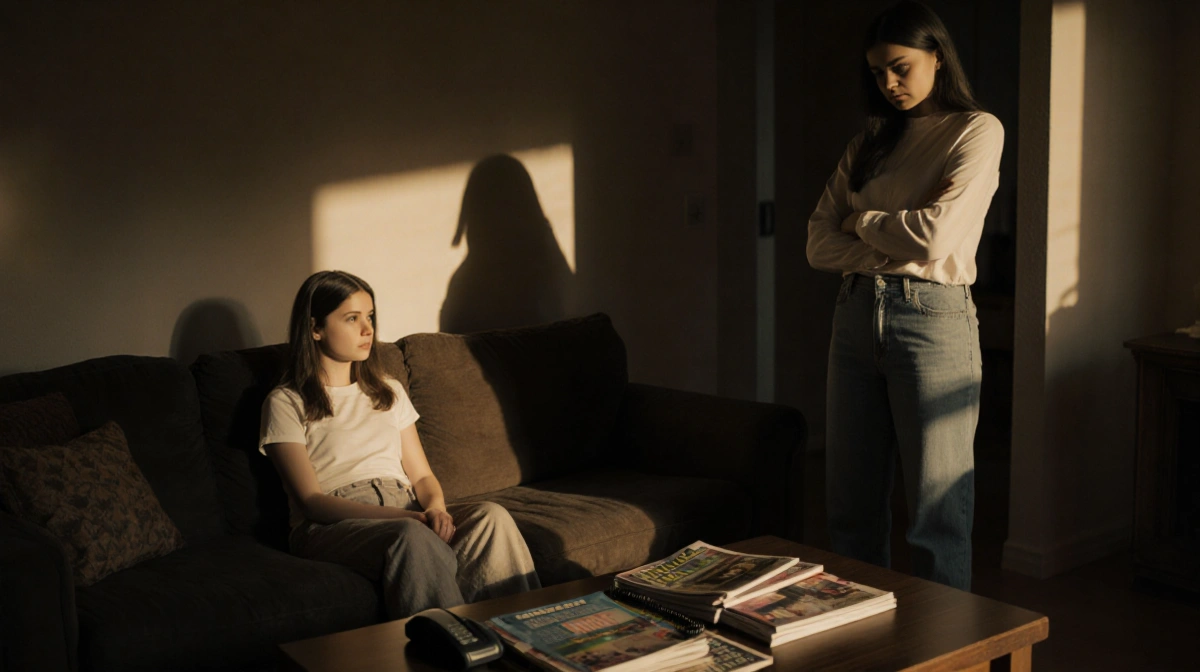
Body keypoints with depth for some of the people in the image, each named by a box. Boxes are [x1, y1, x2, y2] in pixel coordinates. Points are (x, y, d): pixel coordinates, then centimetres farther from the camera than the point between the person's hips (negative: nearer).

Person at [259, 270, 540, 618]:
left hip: (406, 512, 5)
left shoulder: (388, 391, 23)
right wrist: (404, 517, -20)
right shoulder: (286, 403, 4)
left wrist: (435, 508, -8)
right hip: (332, 526, -5)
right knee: (413, 537, -39)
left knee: (491, 516, -27)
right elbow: (312, 501, -6)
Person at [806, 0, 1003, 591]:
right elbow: (819, 243, 7)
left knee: (937, 513, -3)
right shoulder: (869, 142, 16)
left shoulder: (977, 131, 0)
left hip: (932, 316, -6)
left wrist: (862, 220, 3)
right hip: (856, 315, 6)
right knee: (851, 506, 9)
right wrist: (891, 252, -9)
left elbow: (935, 234, -13)